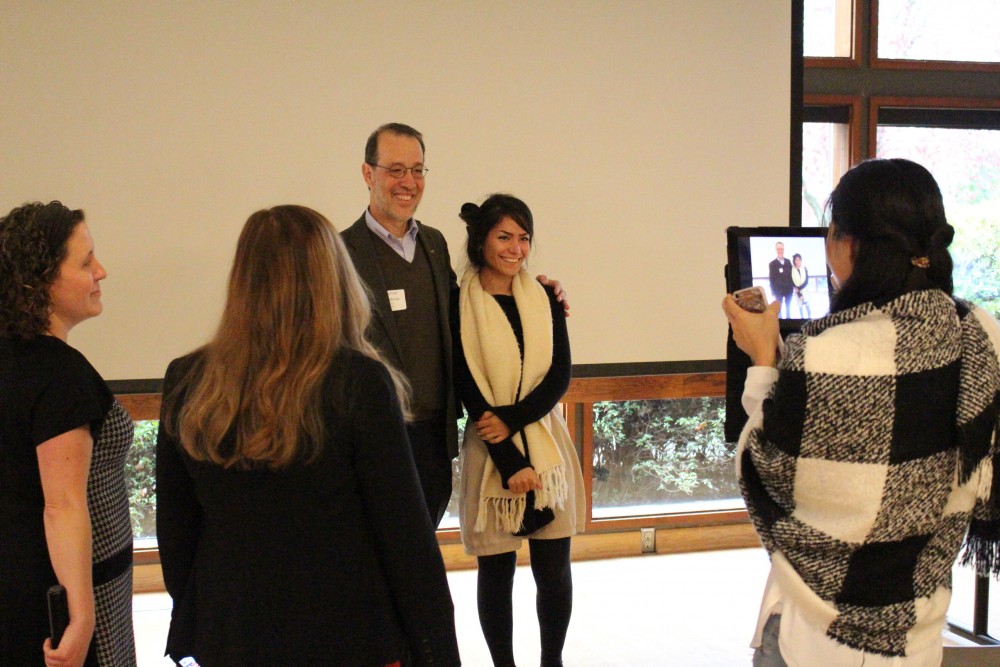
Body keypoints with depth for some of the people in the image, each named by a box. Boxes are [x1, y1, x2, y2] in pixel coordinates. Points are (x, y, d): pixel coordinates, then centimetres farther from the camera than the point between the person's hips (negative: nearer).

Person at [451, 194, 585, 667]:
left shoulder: (544, 299, 7)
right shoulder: (460, 305, -4)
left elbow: (560, 376, 1)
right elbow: (469, 390, -7)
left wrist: (511, 418, -15)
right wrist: (511, 463, -12)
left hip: (547, 448, 3)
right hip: (491, 453, -3)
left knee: (554, 570, 7)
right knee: (496, 572, 5)